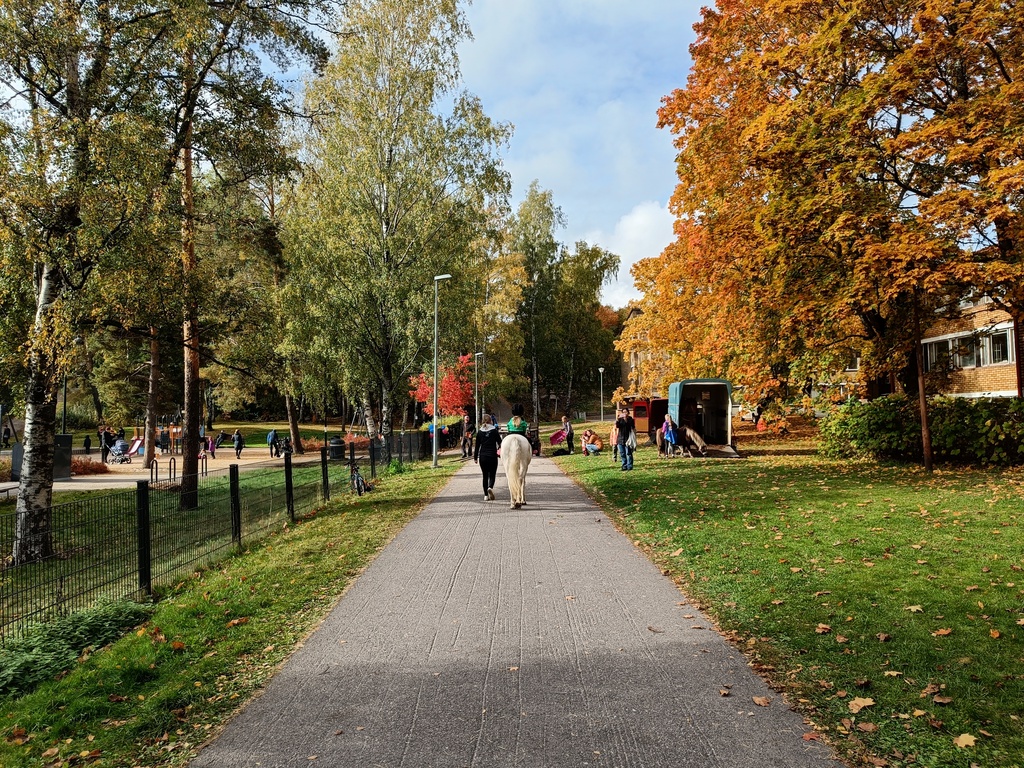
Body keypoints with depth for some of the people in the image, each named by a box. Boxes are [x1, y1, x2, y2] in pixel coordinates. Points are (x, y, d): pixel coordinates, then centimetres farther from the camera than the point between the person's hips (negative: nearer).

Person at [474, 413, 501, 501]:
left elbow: (477, 446, 5)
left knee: (485, 475, 10)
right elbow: (500, 443, 0)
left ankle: (486, 495, 8)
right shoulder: (494, 431, -3)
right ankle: (490, 487, -22)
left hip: (482, 457, 2)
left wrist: (475, 457, 12)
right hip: (493, 457, -2)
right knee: (492, 474, 8)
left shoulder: (480, 432, 2)